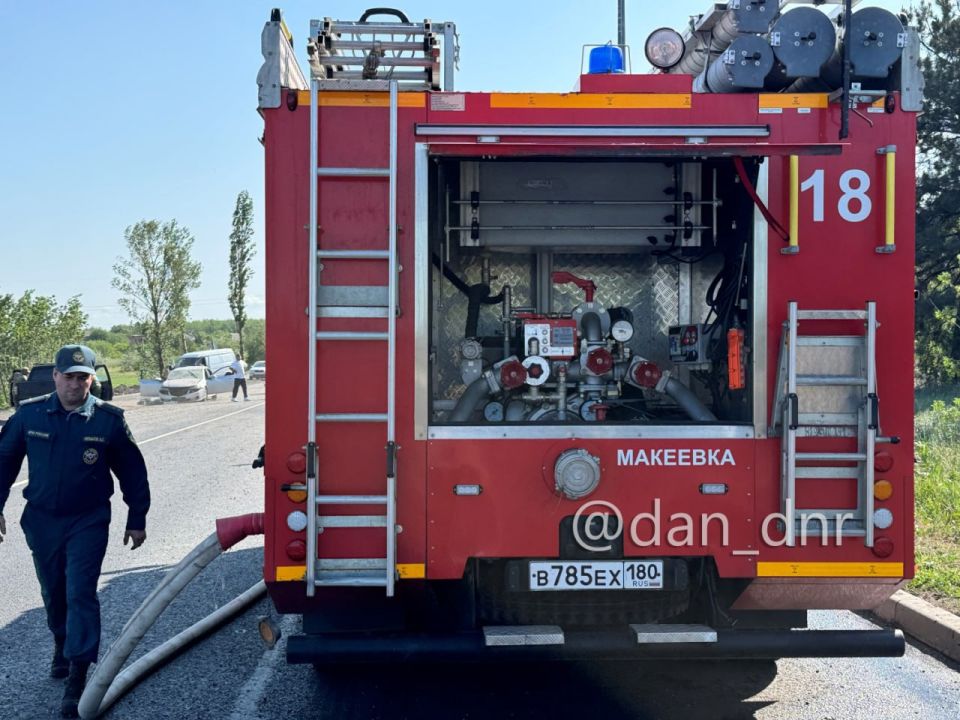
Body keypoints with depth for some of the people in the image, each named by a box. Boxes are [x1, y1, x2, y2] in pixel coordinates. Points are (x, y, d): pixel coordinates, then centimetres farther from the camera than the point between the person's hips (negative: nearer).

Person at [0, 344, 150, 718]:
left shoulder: (109, 419, -10)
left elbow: (132, 472, -1)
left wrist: (136, 520, 2)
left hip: (88, 522, -3)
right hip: (40, 520, 3)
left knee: (80, 594, -8)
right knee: (53, 593, 18)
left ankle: (78, 677, -3)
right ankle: (62, 645, 44)